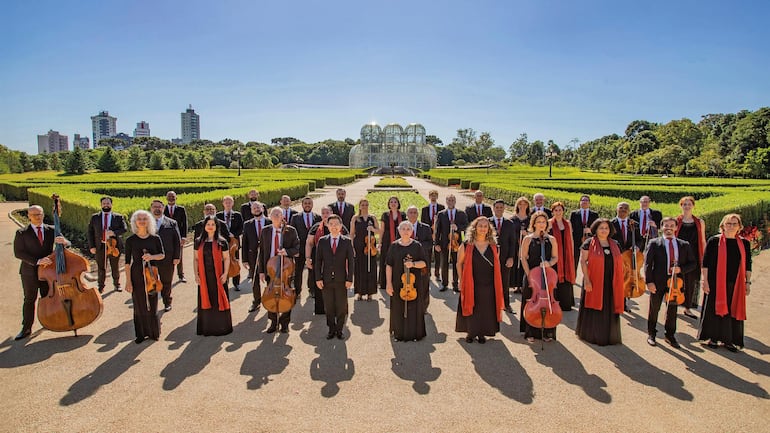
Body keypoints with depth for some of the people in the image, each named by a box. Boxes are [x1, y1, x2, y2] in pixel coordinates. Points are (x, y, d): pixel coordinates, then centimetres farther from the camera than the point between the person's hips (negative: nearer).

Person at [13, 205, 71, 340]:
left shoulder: (51, 230, 2)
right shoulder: (21, 233, -5)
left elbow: (67, 244, -3)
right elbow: (18, 253, -11)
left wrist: (63, 241, -29)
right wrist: (37, 261, -25)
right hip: (29, 272, -2)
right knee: (29, 300, 6)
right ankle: (26, 328, 15)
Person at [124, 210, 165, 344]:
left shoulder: (155, 239, 1)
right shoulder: (130, 240, -2)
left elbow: (162, 255, 5)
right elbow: (127, 262, -2)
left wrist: (152, 256, -17)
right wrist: (128, 281, -5)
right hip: (137, 275, 0)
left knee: (152, 304, 6)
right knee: (139, 305, 6)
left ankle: (154, 332, 21)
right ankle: (141, 334, 20)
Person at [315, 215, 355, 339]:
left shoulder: (347, 241, 1)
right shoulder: (322, 241, 4)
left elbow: (351, 261, 0)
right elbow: (318, 261, 4)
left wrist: (349, 279, -6)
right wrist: (318, 278, -3)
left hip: (341, 280, -1)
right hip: (326, 279, 1)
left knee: (341, 307, 6)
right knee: (328, 307, 8)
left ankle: (339, 330, 22)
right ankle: (331, 330, 23)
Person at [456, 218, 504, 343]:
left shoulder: (494, 246, 3)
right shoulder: (467, 245, -5)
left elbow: (497, 266, 9)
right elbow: (459, 263, 1)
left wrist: (498, 284, 4)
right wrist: (461, 280, -3)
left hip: (488, 286, 2)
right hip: (471, 285, -2)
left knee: (486, 310, 8)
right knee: (471, 309, 6)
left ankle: (481, 333, 25)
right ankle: (470, 332, 24)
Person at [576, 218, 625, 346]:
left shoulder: (614, 245, 10)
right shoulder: (589, 243, -5)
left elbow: (619, 263, 15)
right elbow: (583, 261, -9)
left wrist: (619, 282, 8)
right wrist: (586, 279, -17)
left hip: (610, 283, 4)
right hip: (594, 282, -4)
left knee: (609, 309, 10)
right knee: (594, 308, 4)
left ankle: (609, 335, 22)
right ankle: (592, 334, 18)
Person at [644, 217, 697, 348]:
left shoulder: (684, 245, 6)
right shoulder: (654, 243, -3)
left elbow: (693, 263, 9)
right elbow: (647, 263, -7)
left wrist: (681, 269, -11)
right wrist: (649, 281, -14)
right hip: (657, 282, -2)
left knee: (672, 310, 12)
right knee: (654, 309, 11)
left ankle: (670, 335, 28)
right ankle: (651, 334, 26)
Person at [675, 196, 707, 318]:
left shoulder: (700, 222, 6)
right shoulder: (676, 221, 0)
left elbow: (702, 241, 9)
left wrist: (704, 257, 5)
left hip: (694, 257, 2)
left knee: (691, 282, 8)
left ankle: (687, 308, 21)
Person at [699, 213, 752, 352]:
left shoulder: (744, 243, 7)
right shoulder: (714, 241, -4)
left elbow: (747, 265, 10)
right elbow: (705, 262, -5)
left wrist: (748, 282, 7)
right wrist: (704, 280, -8)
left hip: (735, 284, 3)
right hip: (716, 283, -3)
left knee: (733, 311, 7)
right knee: (715, 309, 5)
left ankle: (729, 340, 20)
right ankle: (712, 338, 18)